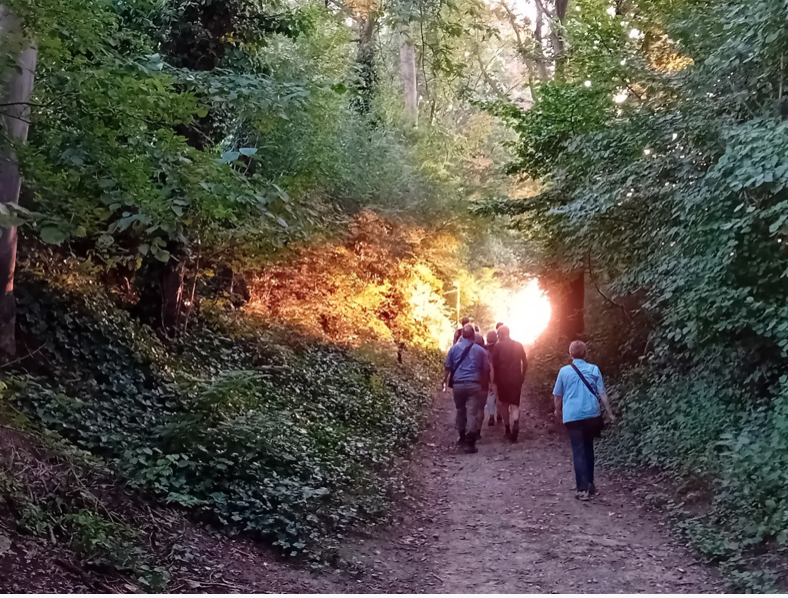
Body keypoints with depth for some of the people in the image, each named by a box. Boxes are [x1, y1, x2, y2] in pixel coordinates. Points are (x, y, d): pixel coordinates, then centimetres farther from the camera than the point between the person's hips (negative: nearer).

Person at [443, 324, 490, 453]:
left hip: (458, 384, 2)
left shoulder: (454, 348, 4)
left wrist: (446, 377, 25)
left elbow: (448, 366, 7)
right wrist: (484, 384, 18)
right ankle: (469, 442, -10)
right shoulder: (480, 350, 2)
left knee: (460, 410, 20)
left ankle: (462, 437, 30)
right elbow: (486, 369, 4)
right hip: (473, 384, -2)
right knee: (472, 412, -4)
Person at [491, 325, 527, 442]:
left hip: (503, 378, -2)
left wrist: (495, 379, 5)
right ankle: (515, 425, -24)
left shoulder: (498, 346, -5)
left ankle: (508, 430, 17)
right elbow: (525, 362, 6)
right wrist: (522, 376, 15)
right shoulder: (518, 345, 6)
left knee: (504, 403, 16)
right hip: (516, 378, 2)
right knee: (515, 404, 4)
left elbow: (494, 363, -5)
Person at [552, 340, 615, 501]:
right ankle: (589, 484, 24)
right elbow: (602, 394, 1)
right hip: (592, 415, 2)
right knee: (588, 449, 18)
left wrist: (558, 414, 22)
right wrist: (610, 413, 8)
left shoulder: (564, 371, 0)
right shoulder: (594, 369, 2)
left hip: (572, 416, -2)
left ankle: (583, 489, -8)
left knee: (578, 451, -1)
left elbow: (557, 396, 7)